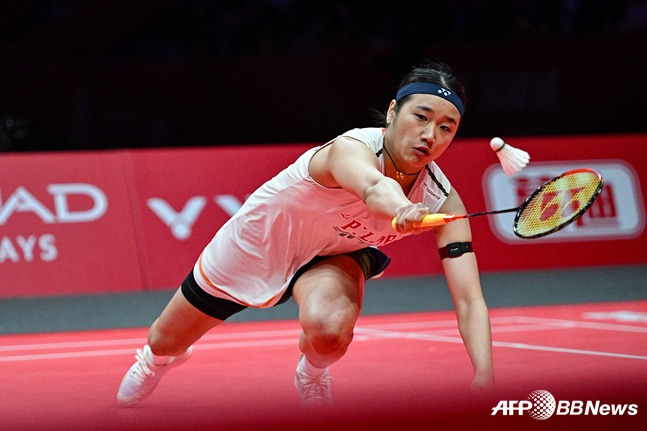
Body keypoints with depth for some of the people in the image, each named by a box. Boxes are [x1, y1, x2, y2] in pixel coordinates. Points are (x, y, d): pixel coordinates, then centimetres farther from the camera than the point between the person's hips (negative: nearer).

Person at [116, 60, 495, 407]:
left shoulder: (443, 202, -27)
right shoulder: (352, 149, -39)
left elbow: (469, 300, -32)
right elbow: (374, 188, -64)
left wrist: (485, 378, -47)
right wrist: (401, 209, -86)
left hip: (331, 257, 2)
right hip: (258, 240, -2)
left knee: (330, 326, -34)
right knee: (166, 340, 17)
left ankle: (312, 376, 5)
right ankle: (157, 358, 59)